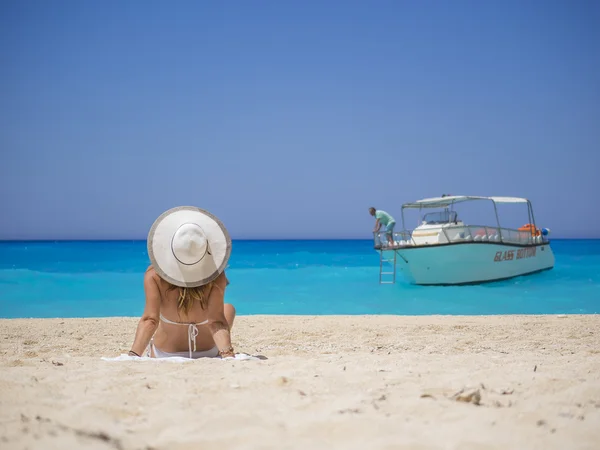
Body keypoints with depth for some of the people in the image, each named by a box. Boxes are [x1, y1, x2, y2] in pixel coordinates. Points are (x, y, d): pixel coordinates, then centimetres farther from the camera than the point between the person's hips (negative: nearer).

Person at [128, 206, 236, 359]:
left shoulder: (154, 275, -25)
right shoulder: (216, 276, -25)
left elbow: (150, 320, -30)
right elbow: (216, 322, -32)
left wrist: (133, 354, -35)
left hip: (164, 356, 1)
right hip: (208, 353, 0)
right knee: (228, 308, 33)